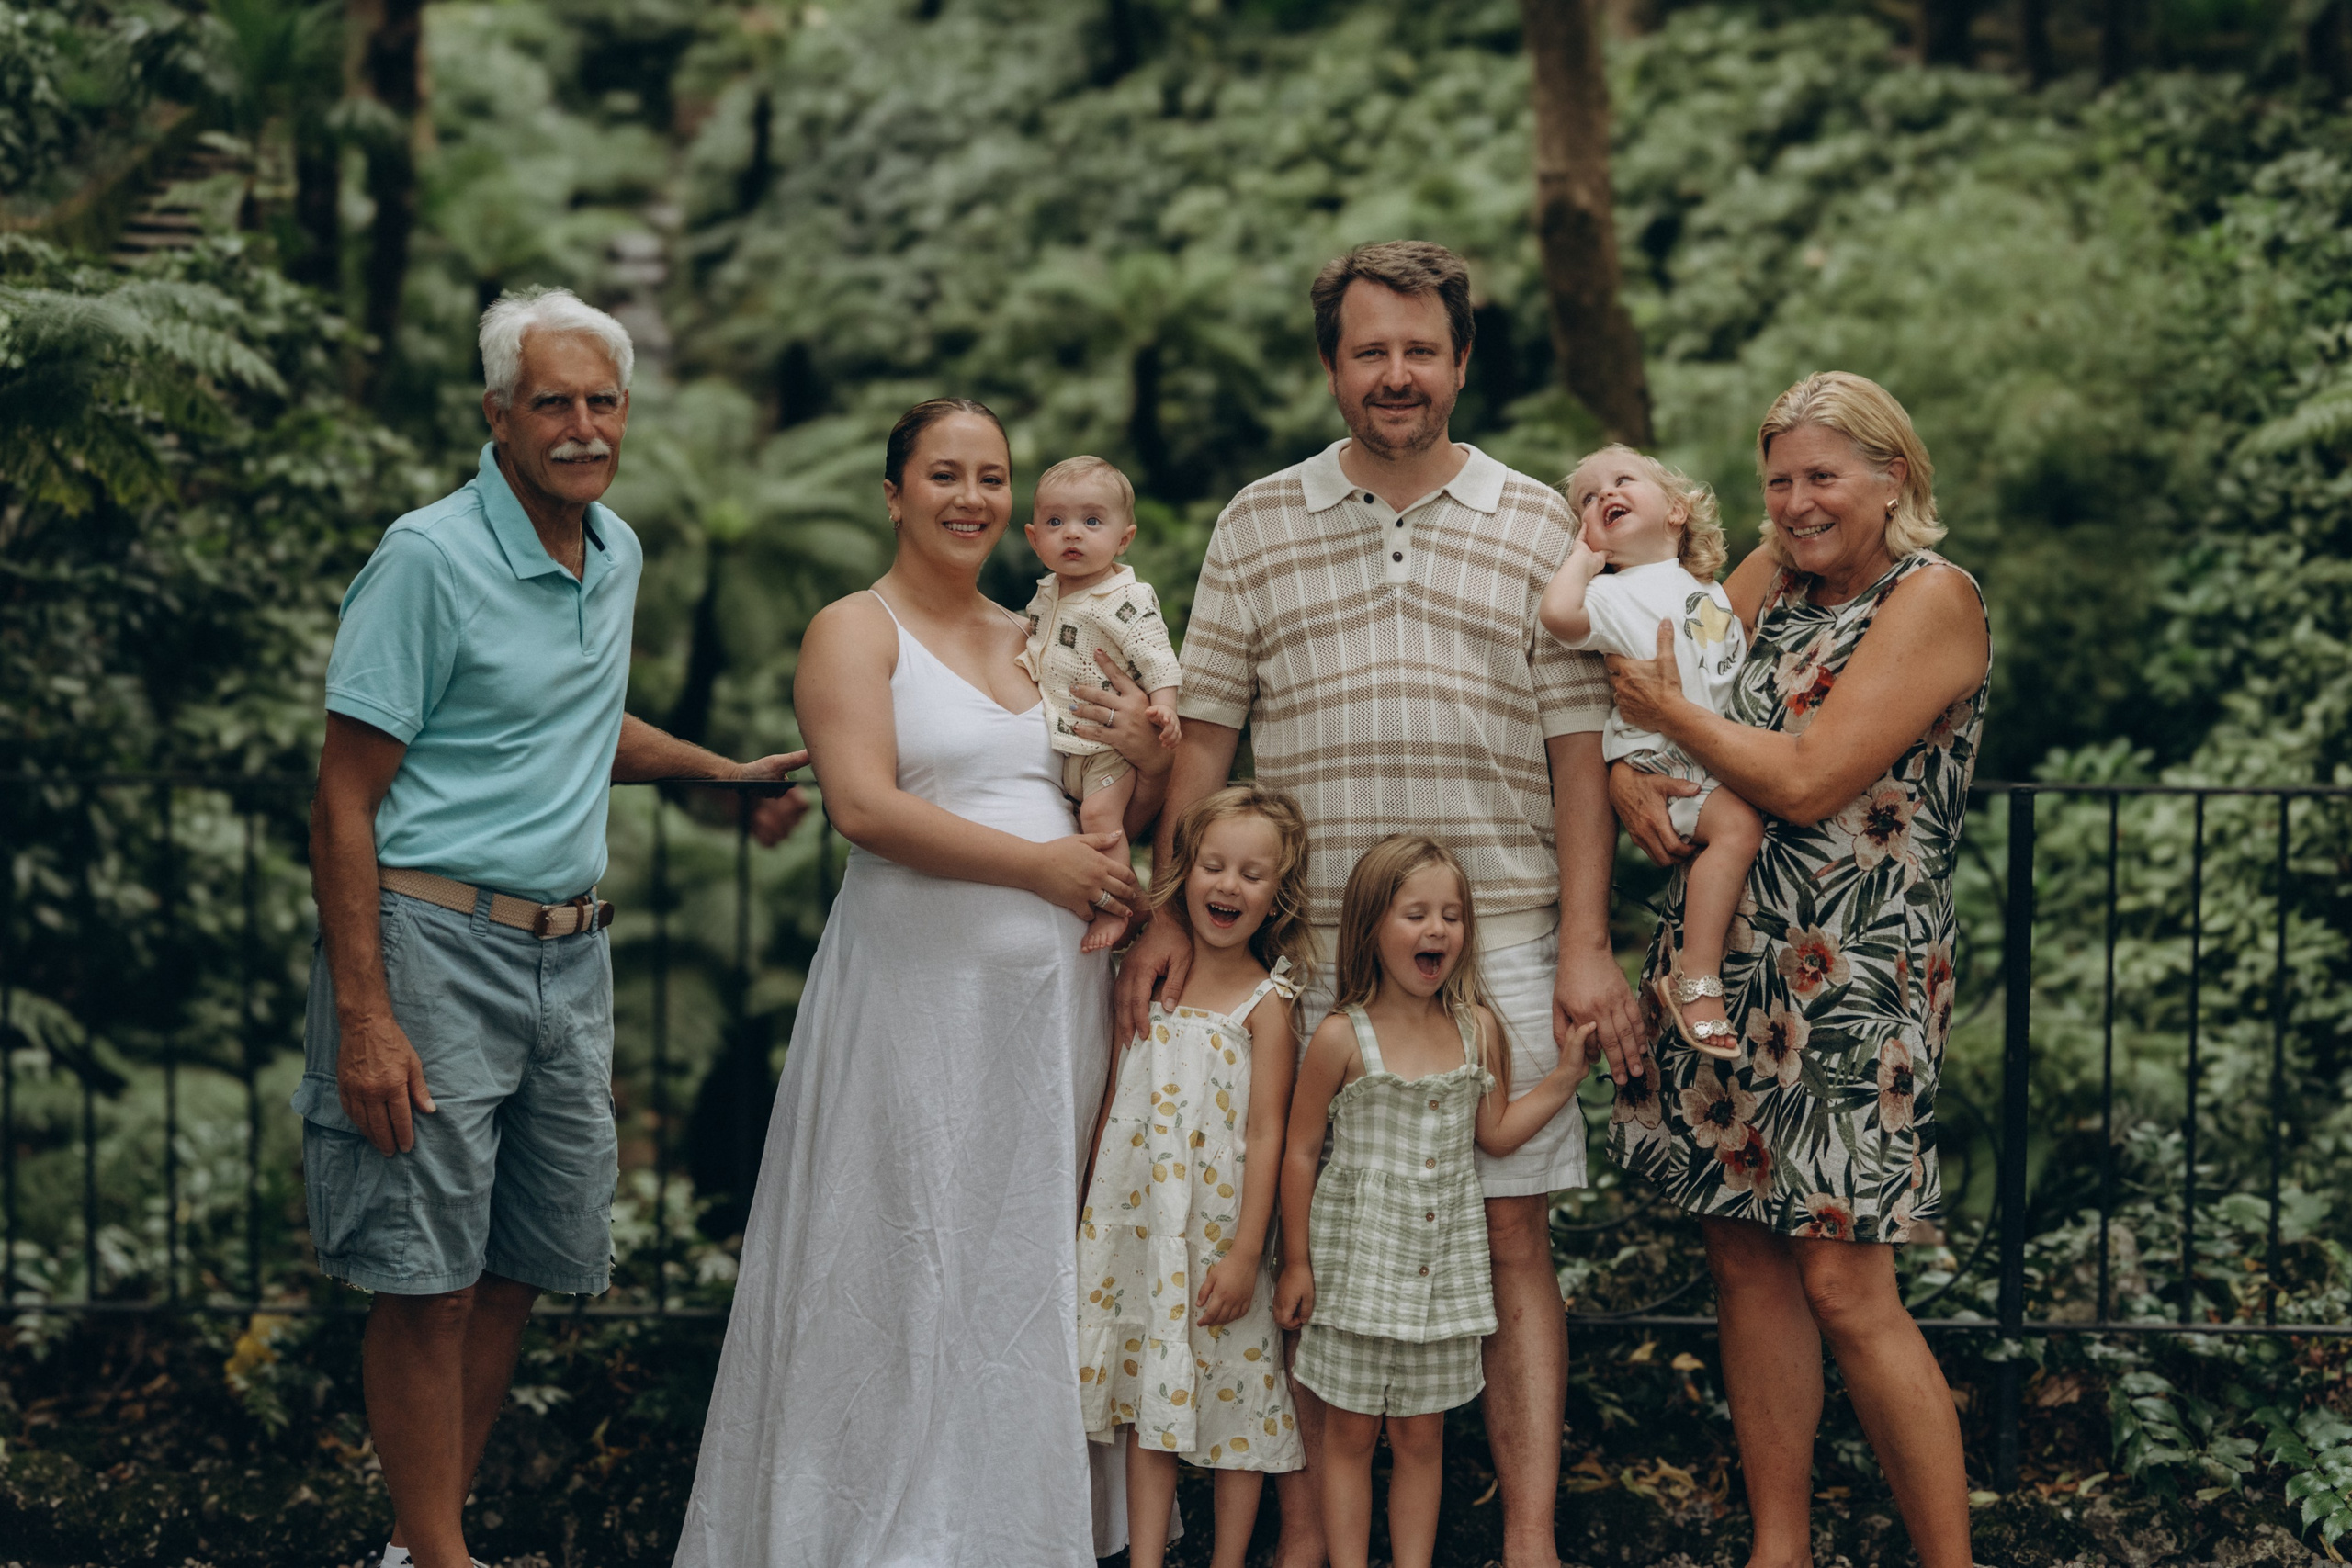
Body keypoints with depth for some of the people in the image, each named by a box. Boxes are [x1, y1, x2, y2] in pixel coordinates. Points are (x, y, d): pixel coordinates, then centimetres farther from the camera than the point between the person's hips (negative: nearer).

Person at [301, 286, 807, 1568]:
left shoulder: (618, 554, 12)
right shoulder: (429, 558, -11)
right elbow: (344, 799, -13)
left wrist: (727, 773, 24)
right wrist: (364, 1017, -20)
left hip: (570, 953, 7)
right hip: (436, 943, -7)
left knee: (522, 1266, 11)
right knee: (428, 1280, -3)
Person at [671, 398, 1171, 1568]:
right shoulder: (855, 630, -2)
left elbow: (1119, 819, 23)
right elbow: (866, 806, -16)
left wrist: (1148, 760, 0)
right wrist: (1037, 865, -17)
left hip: (1050, 991, 6)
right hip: (916, 988, -6)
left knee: (1030, 1261, 10)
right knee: (906, 1264, 0)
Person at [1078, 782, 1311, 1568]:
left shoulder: (1266, 1004, -8)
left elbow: (1266, 1135, -10)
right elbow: (1113, 1103, 12)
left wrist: (1245, 1254, -14)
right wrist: (1087, 1217, 11)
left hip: (1220, 1230, -4)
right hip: (1139, 1231, 4)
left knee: (1234, 1397, 4)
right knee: (1146, 1394, 7)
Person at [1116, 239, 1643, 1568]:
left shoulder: (1537, 524, 7)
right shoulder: (1259, 524, 8)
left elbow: (1576, 746, 5)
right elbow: (1207, 734, 9)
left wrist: (1585, 944, -2)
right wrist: (1172, 918, 3)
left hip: (1500, 939, -1)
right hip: (1308, 940, 1)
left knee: (1513, 1230, 0)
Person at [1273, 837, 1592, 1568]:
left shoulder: (1478, 1029, 2)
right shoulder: (1343, 1037, -9)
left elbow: (1496, 1131, 9)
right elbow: (1300, 1151, -3)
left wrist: (1566, 1074, 0)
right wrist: (1297, 1261, -2)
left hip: (1443, 1264, 3)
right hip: (1358, 1264, -3)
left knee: (1422, 1436, 11)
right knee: (1349, 1432, 6)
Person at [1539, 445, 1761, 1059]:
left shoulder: (1706, 588, 19)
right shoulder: (1614, 594, -6)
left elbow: (1738, 661, 29)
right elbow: (1558, 611, -29)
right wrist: (1585, 555, -11)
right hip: (1662, 767, -8)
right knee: (1739, 823, -29)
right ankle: (1695, 979, -28)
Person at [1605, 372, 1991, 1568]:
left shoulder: (1933, 598, -8)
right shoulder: (1771, 576, 13)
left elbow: (1807, 783, -16)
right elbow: (1622, 687, 16)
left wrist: (1668, 709, -6)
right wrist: (1626, 777, -5)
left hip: (1852, 975, -7)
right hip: (1722, 961, 7)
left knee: (1841, 1281, -8)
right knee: (1745, 1258, 8)